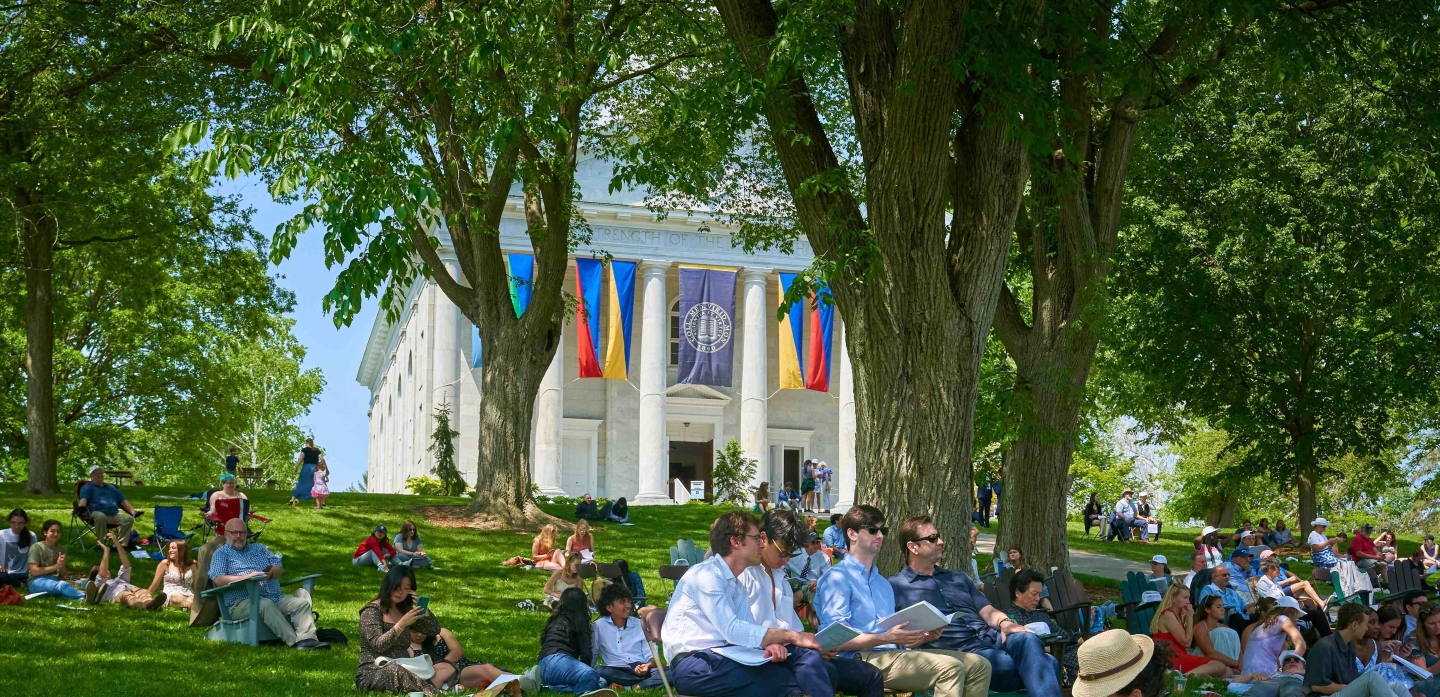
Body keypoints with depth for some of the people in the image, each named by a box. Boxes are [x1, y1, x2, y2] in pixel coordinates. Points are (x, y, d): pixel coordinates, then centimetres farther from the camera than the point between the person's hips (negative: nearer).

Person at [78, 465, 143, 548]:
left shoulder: (111, 488, 32)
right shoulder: (88, 487, 14)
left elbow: (123, 501, 29)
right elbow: (83, 500, -6)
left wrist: (133, 511, 15)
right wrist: (81, 509, -29)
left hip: (114, 515, 5)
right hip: (97, 512, -5)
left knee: (129, 519, -21)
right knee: (101, 517, -41)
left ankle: (121, 544, -20)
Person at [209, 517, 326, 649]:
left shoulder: (259, 548, 29)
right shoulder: (221, 554, 13)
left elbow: (280, 568, 18)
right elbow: (219, 579, -6)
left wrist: (270, 573, -8)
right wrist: (248, 577, -17)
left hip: (276, 598, 6)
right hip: (242, 602, -6)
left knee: (302, 603, -18)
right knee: (266, 605, -37)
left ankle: (306, 638, -38)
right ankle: (293, 640, -44)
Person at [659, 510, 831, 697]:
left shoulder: (737, 584, 21)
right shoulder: (706, 575, -10)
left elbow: (747, 627, 9)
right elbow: (732, 630, -19)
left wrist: (771, 642, -15)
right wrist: (792, 636, -15)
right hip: (694, 665, -8)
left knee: (806, 654, -11)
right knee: (783, 680, -27)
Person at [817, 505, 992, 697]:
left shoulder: (884, 584, 28)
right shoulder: (837, 578, -1)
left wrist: (923, 636, 3)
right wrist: (886, 638, -22)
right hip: (863, 659, -9)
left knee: (979, 664, -4)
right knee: (949, 667, -27)